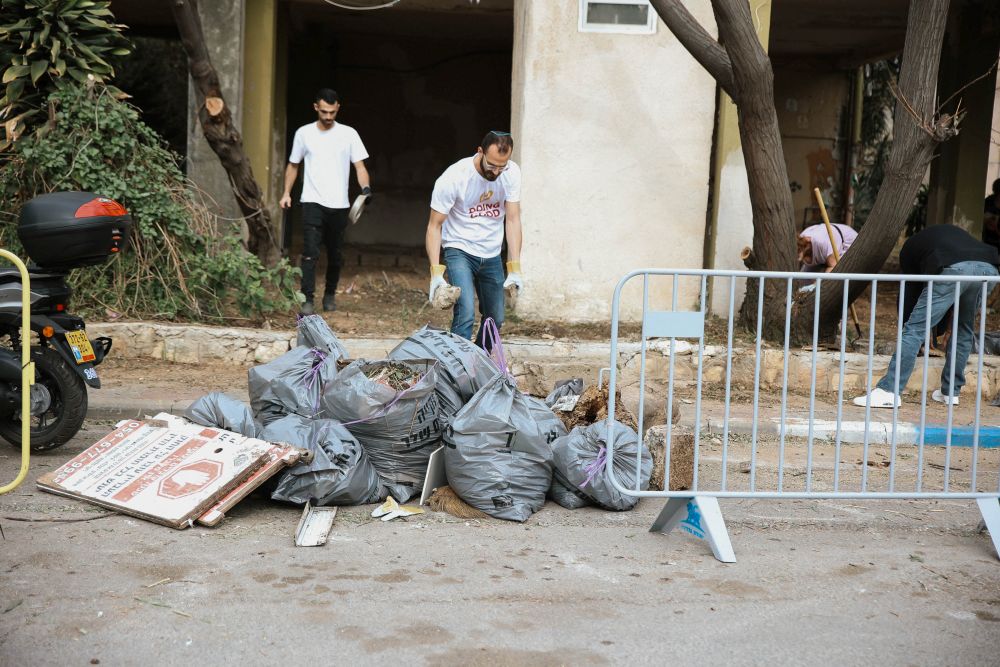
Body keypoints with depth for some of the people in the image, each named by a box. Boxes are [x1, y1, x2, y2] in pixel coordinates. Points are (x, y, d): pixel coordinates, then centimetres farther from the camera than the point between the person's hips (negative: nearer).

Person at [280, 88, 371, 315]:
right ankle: (308, 300, -12)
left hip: (339, 205, 1)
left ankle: (330, 294, 29)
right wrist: (286, 193, 6)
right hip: (312, 202, -1)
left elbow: (359, 166, -1)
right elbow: (293, 165, 15)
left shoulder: (349, 134, 2)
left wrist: (366, 188, -20)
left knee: (335, 254, 11)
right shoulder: (304, 133, 5)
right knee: (310, 252, -12)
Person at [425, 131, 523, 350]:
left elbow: (512, 220, -9)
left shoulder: (512, 173, -12)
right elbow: (434, 226, -16)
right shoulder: (453, 178, -23)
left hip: (492, 255, 4)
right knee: (465, 313, -23)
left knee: (495, 319, 10)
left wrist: (515, 267, -16)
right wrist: (436, 272, -25)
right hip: (459, 251, -4)